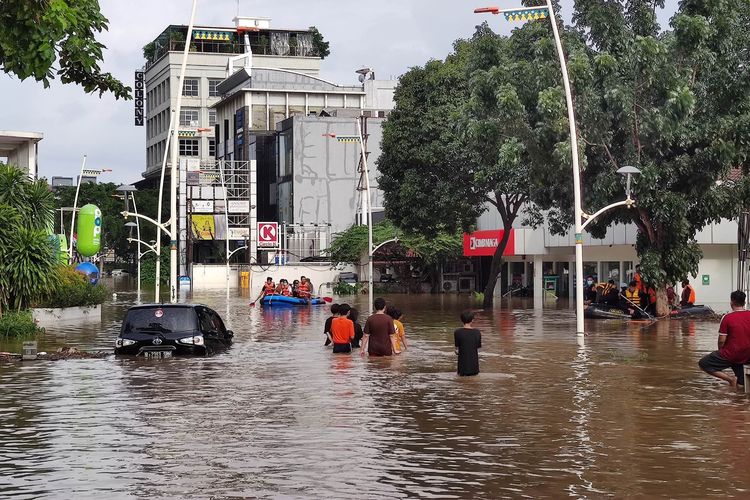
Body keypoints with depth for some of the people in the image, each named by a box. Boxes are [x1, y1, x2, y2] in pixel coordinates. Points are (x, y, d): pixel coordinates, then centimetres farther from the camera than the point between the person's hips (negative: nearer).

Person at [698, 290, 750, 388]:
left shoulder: (727, 317, -15)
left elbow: (721, 341, -13)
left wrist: (721, 351, 7)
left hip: (731, 355, -6)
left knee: (703, 363, 6)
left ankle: (730, 378, -6)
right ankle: (741, 379, 19)